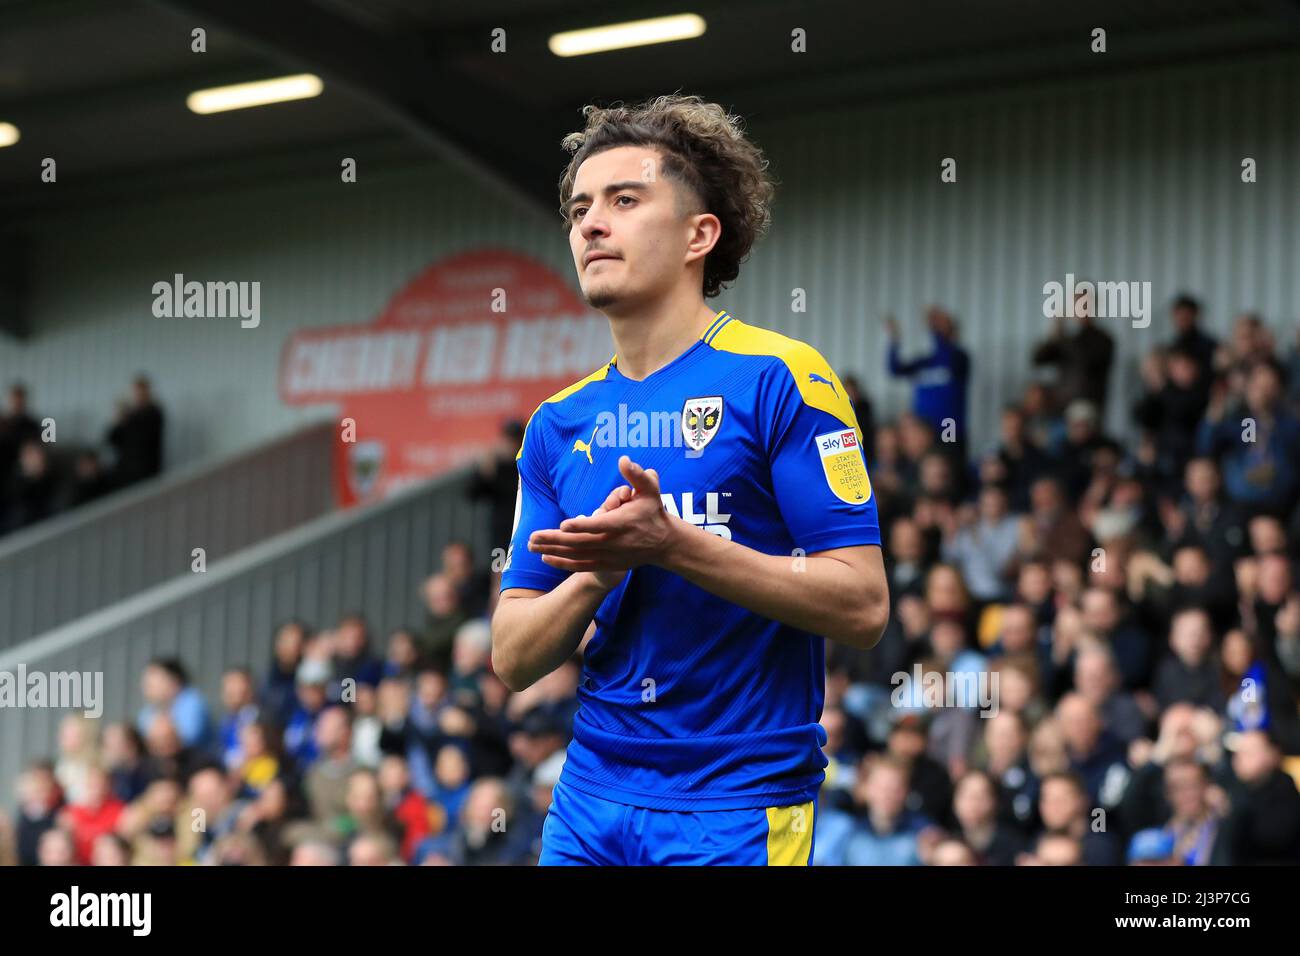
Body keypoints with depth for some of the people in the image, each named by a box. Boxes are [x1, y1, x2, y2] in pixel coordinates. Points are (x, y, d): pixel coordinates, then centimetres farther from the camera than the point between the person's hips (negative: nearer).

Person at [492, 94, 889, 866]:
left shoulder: (779, 377, -7)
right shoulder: (559, 424, 9)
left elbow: (863, 607, -14)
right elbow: (512, 660, 7)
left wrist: (673, 545, -21)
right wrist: (602, 569, -12)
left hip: (739, 807, -5)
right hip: (590, 798, 5)